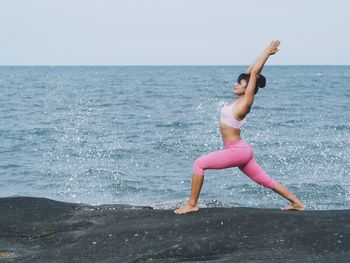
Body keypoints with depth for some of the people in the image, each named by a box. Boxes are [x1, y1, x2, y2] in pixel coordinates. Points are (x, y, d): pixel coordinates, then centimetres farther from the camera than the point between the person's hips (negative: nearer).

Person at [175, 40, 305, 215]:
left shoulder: (246, 102, -12)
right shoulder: (239, 100, 10)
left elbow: (254, 72, -13)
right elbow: (251, 72, 15)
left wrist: (267, 52, -9)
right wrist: (267, 53, 17)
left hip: (237, 150, -10)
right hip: (240, 151, 10)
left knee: (199, 163, -12)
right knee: (266, 181, 14)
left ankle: (192, 204, -8)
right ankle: (297, 203, 19)